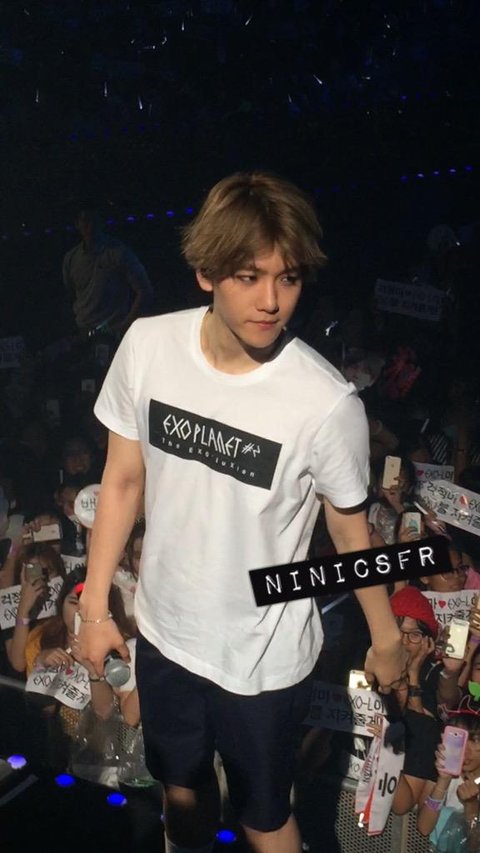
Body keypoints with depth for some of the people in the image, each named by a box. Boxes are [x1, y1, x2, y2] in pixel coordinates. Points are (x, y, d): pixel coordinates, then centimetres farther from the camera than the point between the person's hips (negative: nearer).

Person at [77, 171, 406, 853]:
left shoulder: (327, 403, -28)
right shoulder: (147, 345, -17)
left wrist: (386, 638, 2)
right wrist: (94, 605, 1)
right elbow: (123, 478, -4)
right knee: (182, 785, 30)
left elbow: (349, 527, -10)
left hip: (263, 660, -4)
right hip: (164, 631, 4)